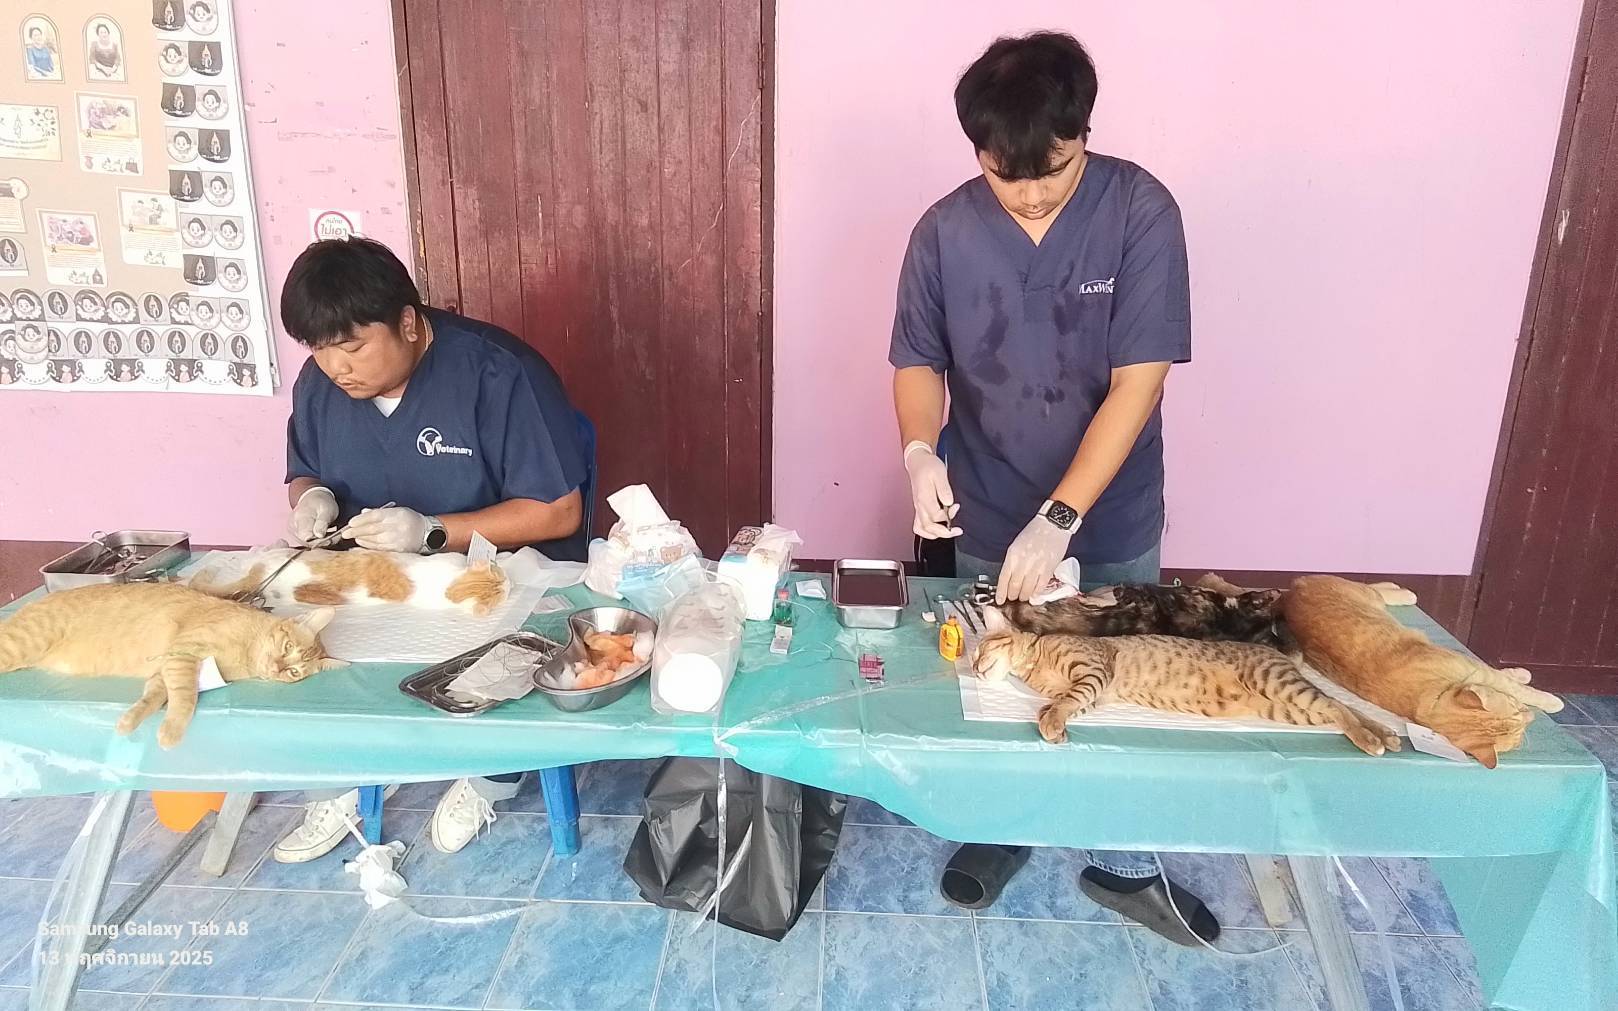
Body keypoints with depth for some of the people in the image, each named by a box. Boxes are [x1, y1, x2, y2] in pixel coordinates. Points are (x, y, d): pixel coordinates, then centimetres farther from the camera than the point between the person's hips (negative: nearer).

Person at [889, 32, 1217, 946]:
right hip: (989, 521, 1)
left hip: (1113, 522, -1)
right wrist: (921, 451, -23)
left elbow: (1138, 383, -21)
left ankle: (1124, 865, 39)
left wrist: (1058, 520, -28)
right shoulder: (945, 232, -11)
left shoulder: (1141, 212, -17)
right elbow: (919, 362, -1)